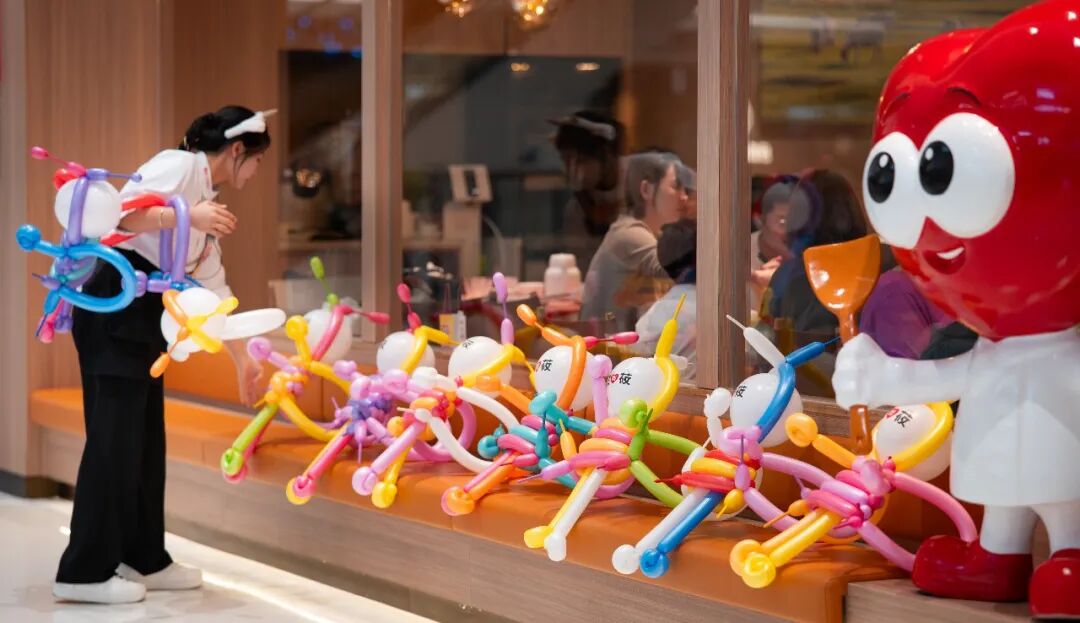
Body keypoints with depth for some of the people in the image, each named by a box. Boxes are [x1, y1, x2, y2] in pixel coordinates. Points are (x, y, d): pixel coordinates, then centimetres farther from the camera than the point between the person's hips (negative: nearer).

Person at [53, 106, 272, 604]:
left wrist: (242, 361, 25)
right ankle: (84, 571, -3)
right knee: (115, 434, -8)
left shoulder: (206, 201, 20)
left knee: (144, 436, 12)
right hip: (112, 303, -10)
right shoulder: (179, 166, -7)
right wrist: (189, 216, -27)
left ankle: (143, 558, 20)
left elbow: (214, 290, 24)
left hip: (142, 314, 10)